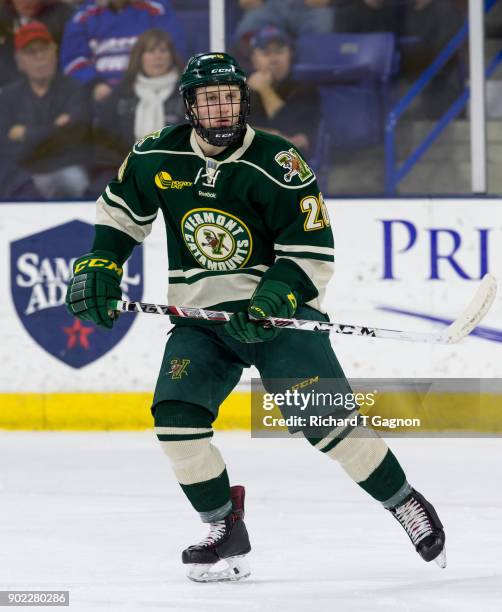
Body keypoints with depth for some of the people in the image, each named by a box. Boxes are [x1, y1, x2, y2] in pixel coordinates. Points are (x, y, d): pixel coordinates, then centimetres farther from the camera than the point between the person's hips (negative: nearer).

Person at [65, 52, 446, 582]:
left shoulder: (277, 166, -14)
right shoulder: (157, 156, -2)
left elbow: (313, 251, -12)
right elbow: (121, 209, 17)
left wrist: (273, 299, -26)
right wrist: (99, 265, 6)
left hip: (279, 309, -4)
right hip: (199, 318, 4)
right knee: (175, 414, -16)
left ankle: (406, 504, 3)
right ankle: (226, 532, 1)